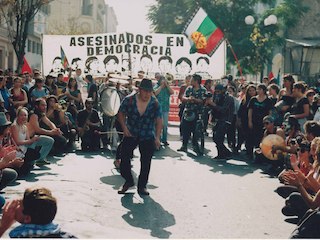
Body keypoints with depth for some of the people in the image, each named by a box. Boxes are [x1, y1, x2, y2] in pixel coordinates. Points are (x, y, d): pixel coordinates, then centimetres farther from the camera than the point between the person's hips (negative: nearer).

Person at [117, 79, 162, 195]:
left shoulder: (155, 103, -8)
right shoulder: (129, 100, -9)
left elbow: (159, 120, -10)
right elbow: (121, 113, 3)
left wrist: (157, 137, -20)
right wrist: (124, 127, -10)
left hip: (148, 137, 0)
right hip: (131, 134, 0)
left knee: (146, 162, 0)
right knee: (124, 156, -5)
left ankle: (142, 186, 14)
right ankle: (128, 181, 17)